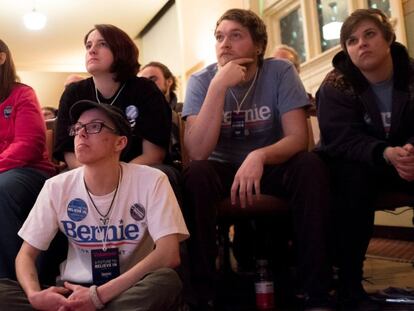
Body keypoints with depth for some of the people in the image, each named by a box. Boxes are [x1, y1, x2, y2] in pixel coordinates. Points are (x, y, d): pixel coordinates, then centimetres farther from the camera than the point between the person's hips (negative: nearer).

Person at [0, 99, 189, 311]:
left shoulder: (151, 181, -11)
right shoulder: (57, 187, -2)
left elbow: (169, 255, -19)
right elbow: (26, 255, 3)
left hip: (131, 291, -2)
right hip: (74, 290, 2)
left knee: (166, 281, -34)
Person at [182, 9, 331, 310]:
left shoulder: (280, 72, -11)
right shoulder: (201, 81, -12)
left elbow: (298, 137, -19)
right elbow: (198, 152, -25)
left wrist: (259, 156, -40)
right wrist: (219, 86, -32)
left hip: (272, 167, 1)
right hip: (223, 171, 0)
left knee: (311, 166, -29)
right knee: (196, 174, -32)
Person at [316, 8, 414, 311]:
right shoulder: (335, 87, -10)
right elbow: (342, 140, -22)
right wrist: (386, 154, -41)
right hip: (357, 163, -2)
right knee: (353, 175, -36)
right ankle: (349, 284, -29)